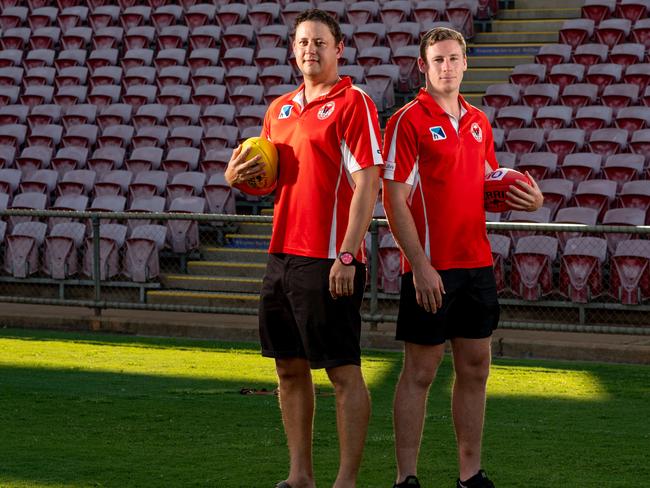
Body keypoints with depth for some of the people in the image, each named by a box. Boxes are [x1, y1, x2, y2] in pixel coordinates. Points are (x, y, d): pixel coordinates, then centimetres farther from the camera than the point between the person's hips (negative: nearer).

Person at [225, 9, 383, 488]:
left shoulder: (353, 103, -7)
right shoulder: (280, 109, 16)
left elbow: (367, 183, -14)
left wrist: (346, 256, -20)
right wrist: (239, 175, 2)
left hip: (328, 262, -8)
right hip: (283, 254, 8)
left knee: (344, 372, -3)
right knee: (290, 368, 11)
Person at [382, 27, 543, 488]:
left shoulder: (478, 121, 13)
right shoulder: (408, 121, -8)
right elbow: (394, 199, -12)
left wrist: (528, 199, 3)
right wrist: (419, 265, -18)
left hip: (478, 264, 7)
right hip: (431, 269, -7)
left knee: (475, 368, 10)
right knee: (420, 372, -1)